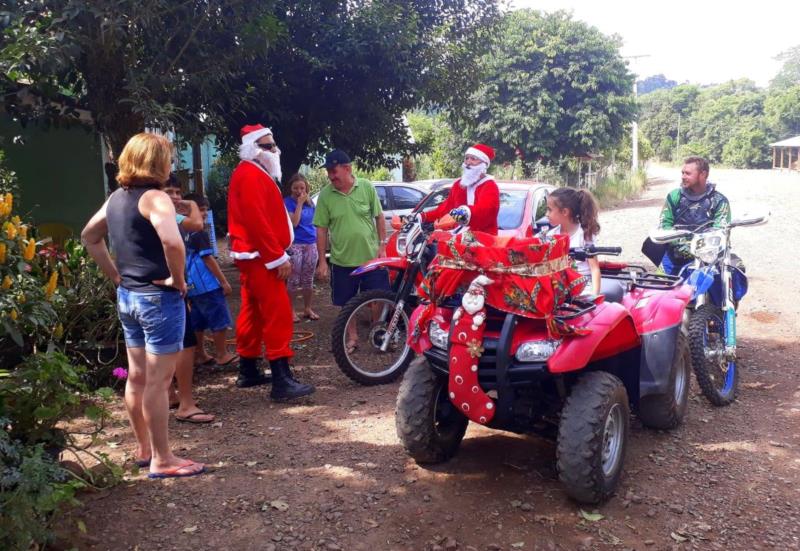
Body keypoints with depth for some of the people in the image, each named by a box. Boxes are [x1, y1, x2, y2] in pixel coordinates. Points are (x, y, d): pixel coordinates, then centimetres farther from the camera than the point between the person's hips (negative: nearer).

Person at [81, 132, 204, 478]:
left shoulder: (116, 198, 11)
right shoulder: (154, 198, -16)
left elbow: (89, 237, 23)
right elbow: (172, 242, -34)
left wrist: (116, 276, 18)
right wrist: (177, 279, -18)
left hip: (127, 297, 9)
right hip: (158, 297, -9)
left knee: (137, 378, 16)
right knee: (158, 381, -1)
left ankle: (144, 449, 30)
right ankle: (162, 460, 8)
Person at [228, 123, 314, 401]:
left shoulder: (254, 174, 20)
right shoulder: (250, 175, -14)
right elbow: (257, 222, -23)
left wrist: (278, 254, 20)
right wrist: (279, 257, -23)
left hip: (254, 256, 11)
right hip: (261, 257, -11)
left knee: (253, 313, 14)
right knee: (277, 315, -13)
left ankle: (248, 370, 23)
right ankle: (282, 380, -15)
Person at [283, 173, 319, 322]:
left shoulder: (310, 201, 9)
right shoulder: (288, 202, -7)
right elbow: (294, 222, -19)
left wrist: (318, 242, 15)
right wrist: (299, 203, -17)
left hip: (311, 244, 5)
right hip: (295, 245, -5)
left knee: (308, 279, 10)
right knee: (294, 280, -3)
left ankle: (307, 308, 19)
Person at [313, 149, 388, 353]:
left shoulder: (367, 187, -5)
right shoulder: (325, 195, -6)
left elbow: (379, 217, 3)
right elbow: (321, 229, -3)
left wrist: (382, 245, -3)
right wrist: (322, 261, -4)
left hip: (371, 256, 0)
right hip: (341, 260, 1)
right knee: (347, 303, 11)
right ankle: (352, 337, 29)